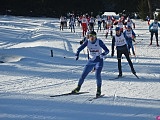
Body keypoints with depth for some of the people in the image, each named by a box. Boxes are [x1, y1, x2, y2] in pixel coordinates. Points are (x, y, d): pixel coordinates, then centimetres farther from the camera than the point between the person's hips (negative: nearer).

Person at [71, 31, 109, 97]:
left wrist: (103, 54, -38)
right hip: (91, 61, 4)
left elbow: (107, 50, -16)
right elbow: (80, 48, -3)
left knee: (97, 74, -23)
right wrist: (77, 54, -24)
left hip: (99, 61, -3)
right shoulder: (87, 42, -6)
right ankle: (78, 87, 21)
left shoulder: (99, 42, -14)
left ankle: (99, 90, -8)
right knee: (84, 74, 2)